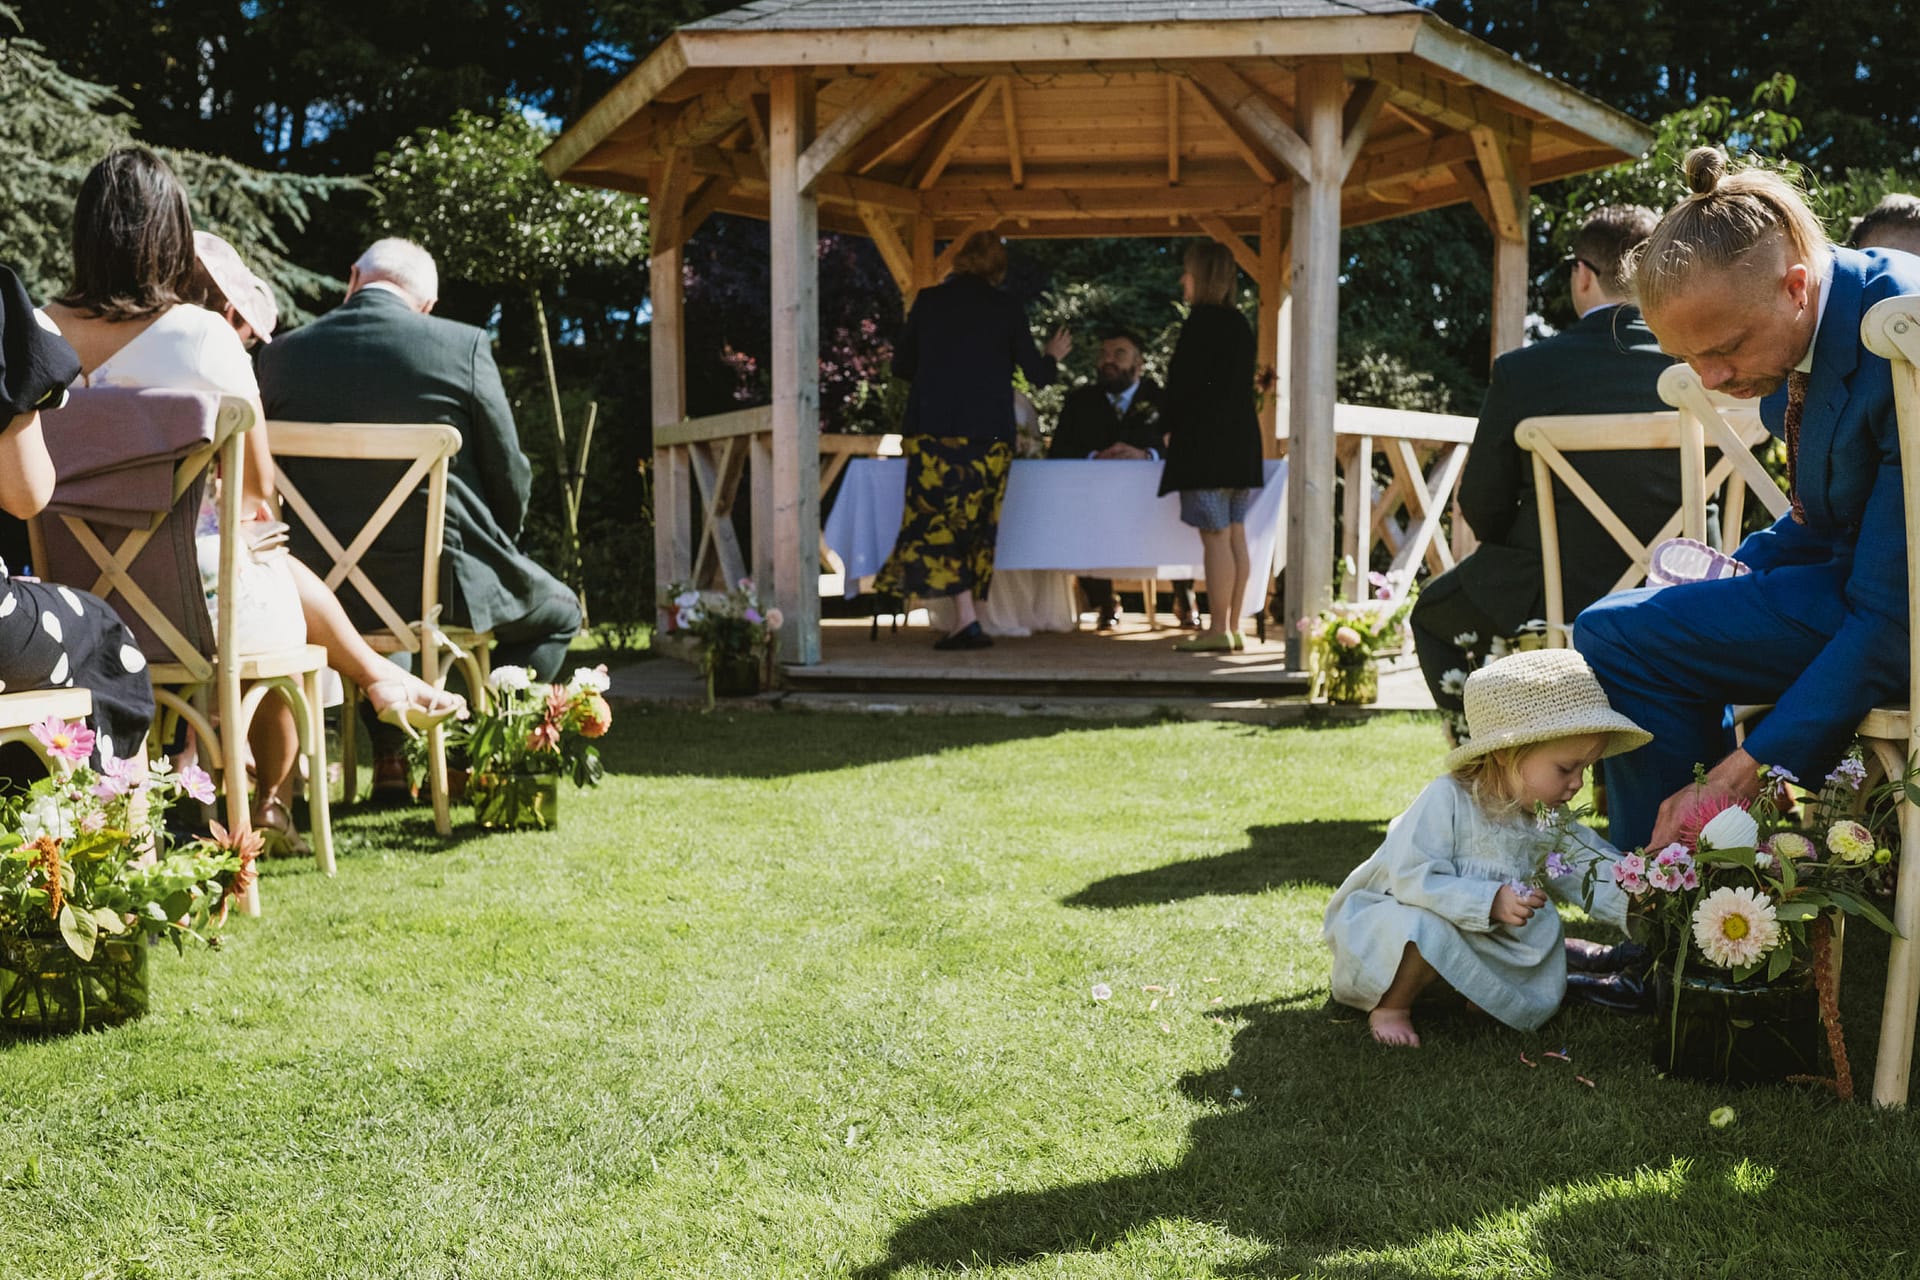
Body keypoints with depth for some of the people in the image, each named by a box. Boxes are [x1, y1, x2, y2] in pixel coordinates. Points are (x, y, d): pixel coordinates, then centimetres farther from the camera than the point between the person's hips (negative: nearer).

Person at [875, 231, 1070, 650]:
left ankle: (967, 619, -13)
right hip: (989, 435, 1)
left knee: (939, 520, -1)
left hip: (933, 431, -1)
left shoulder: (929, 301, 3)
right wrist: (1053, 357, 28)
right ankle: (963, 624, 8)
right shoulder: (1007, 309, 3)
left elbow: (902, 365, 10)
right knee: (976, 522, 9)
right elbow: (1037, 375, 6)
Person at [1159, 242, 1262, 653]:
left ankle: (1217, 630, -8)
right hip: (1241, 441, 9)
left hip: (1205, 441, -9)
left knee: (1216, 537, -8)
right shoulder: (1240, 324, 14)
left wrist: (1171, 428, 2)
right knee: (1235, 535, 8)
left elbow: (1182, 380, -13)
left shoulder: (1202, 321, -11)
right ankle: (1233, 628, 11)